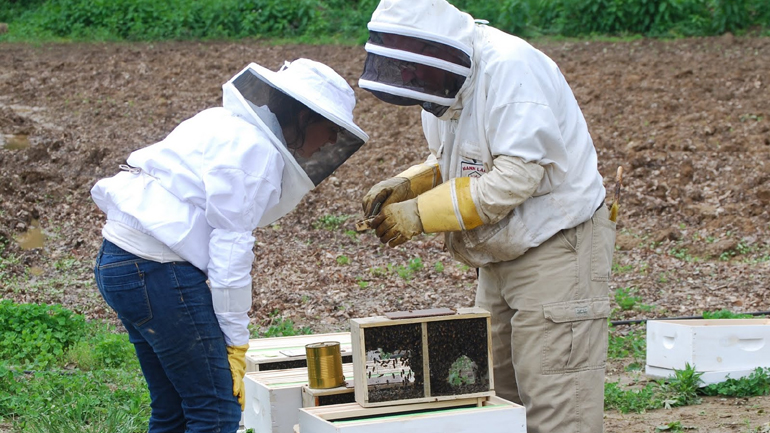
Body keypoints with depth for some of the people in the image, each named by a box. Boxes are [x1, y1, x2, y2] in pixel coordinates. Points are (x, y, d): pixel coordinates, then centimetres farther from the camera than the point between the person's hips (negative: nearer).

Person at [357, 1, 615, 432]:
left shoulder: (510, 67, -22)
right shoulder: (447, 82, 6)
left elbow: (518, 175, -27)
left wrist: (421, 213, -23)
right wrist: (406, 185, -1)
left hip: (557, 246, -9)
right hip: (501, 258, 9)